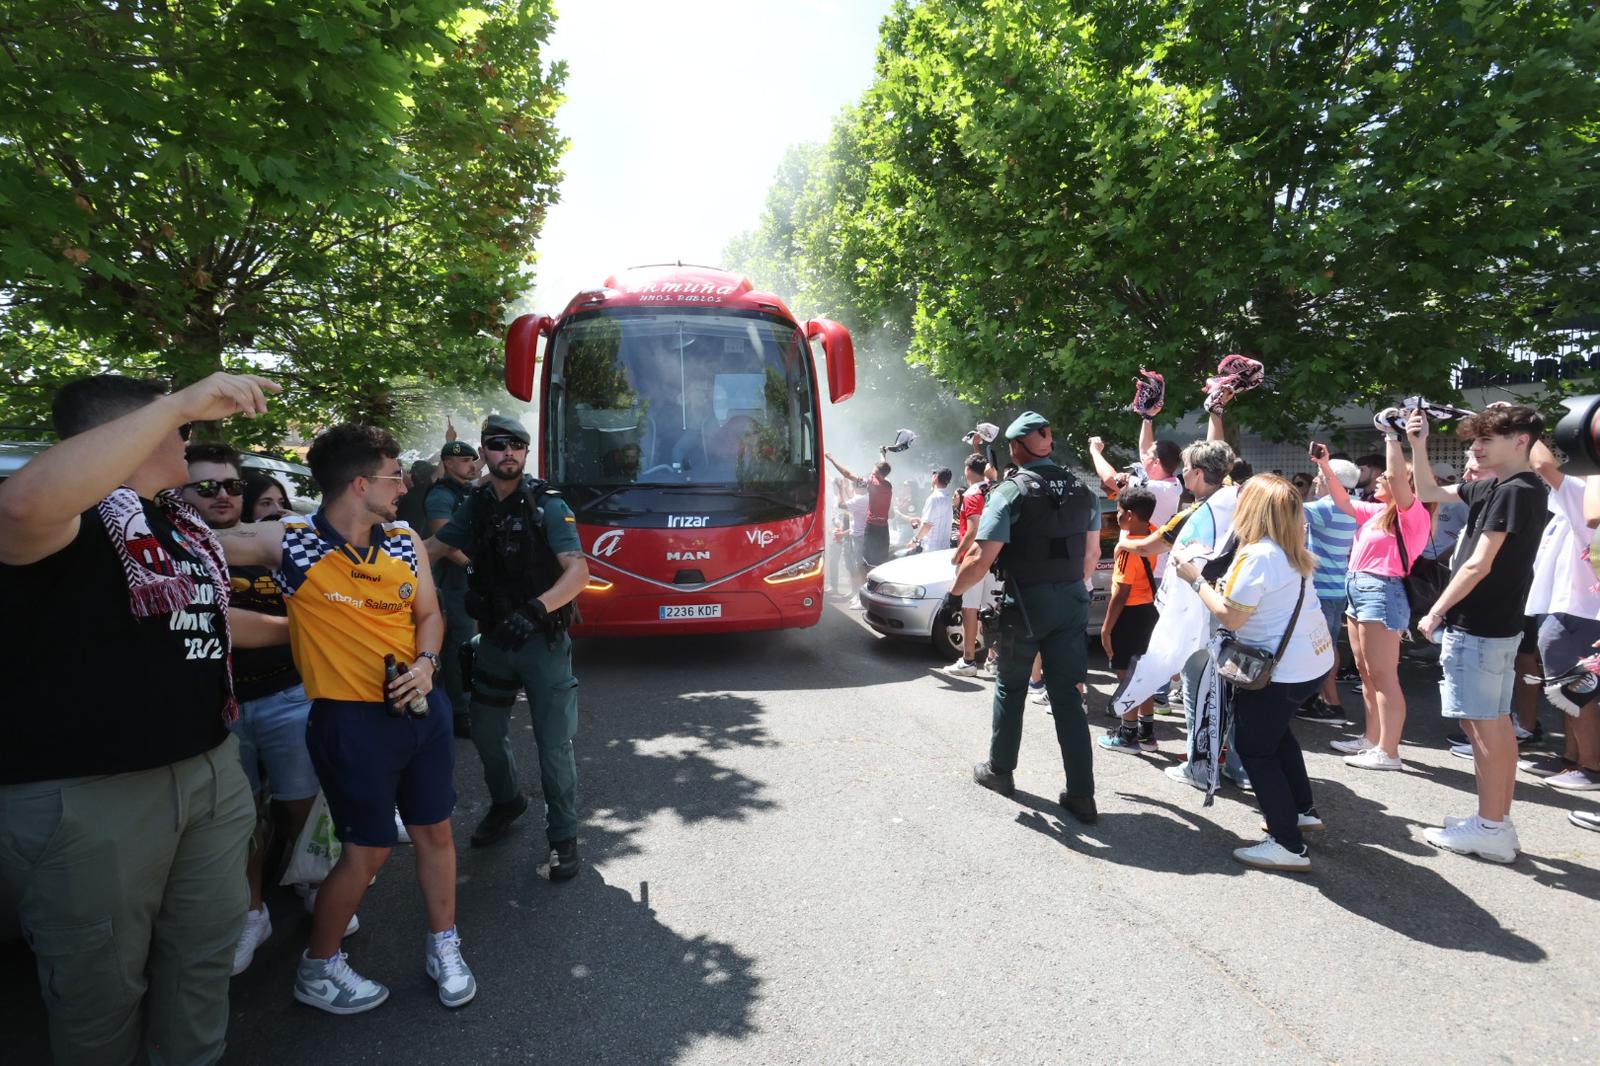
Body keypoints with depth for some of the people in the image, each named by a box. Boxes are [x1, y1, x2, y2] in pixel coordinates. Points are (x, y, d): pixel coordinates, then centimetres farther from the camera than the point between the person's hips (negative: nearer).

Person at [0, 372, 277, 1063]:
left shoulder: (180, 522, 12)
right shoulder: (72, 515, -15)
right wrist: (179, 403, -37)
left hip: (210, 769, 8)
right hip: (87, 791, -8)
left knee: (203, 960, 21)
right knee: (102, 988, 12)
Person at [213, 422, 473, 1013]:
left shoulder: (405, 541, 3)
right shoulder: (287, 542, -11)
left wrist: (425, 663, -7)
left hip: (420, 706, 5)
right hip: (351, 719, -5)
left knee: (435, 832, 14)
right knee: (368, 850, 5)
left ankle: (443, 946, 35)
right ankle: (318, 969, 30)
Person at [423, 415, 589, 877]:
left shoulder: (547, 506, -12)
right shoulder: (477, 506, 4)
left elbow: (578, 572, -22)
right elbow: (431, 548, 14)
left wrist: (535, 609, -35)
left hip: (543, 640, -5)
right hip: (495, 638, 5)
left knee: (554, 743, -2)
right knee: (486, 731, 18)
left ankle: (563, 835, 16)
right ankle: (506, 802, 45)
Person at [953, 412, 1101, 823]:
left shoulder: (1011, 491, -12)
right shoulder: (1080, 490, 7)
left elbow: (982, 558, -17)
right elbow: (1092, 553, 15)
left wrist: (956, 588, 0)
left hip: (1026, 603, -4)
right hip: (1072, 601, 5)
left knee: (1011, 688, 15)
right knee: (1067, 697, 8)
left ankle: (999, 771, 29)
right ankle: (1081, 794, 8)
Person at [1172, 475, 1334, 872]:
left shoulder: (1258, 556, -23)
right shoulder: (1290, 551, 7)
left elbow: (1230, 617, -21)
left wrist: (1197, 579, -11)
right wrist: (1218, 581, 5)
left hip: (1283, 670, -10)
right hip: (1313, 658, 10)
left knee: (1254, 749, 0)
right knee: (1275, 731, 28)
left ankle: (1288, 846, 3)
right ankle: (1303, 810, 40)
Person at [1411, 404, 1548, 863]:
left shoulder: (1515, 491, -17)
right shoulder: (1495, 488, 11)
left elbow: (1478, 565, -19)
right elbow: (1428, 493, 23)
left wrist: (1435, 613, -11)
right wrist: (1418, 444, 11)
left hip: (1478, 629, -9)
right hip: (1495, 626, 9)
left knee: (1483, 726, -3)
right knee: (1497, 724, 13)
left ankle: (1490, 829, 5)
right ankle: (1500, 822, 21)